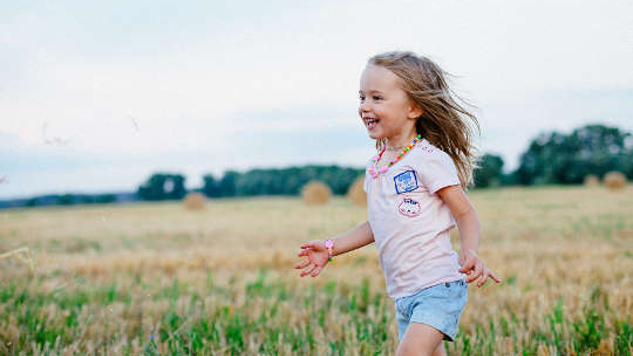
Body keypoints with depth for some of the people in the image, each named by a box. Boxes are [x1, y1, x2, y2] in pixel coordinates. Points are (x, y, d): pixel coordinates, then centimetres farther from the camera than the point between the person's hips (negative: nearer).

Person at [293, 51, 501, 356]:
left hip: (439, 286, -8)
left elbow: (465, 214, -9)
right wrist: (331, 247, 18)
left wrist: (469, 252, -28)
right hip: (402, 294, 8)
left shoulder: (428, 159, -12)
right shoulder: (375, 167, 10)